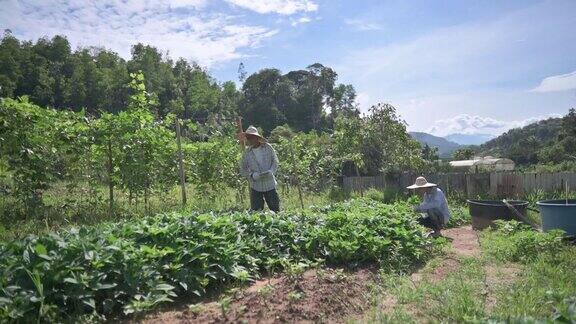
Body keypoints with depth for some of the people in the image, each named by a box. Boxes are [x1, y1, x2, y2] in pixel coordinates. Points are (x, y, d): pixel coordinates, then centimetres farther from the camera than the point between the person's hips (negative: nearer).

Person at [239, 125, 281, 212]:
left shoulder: (268, 147, -3)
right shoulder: (247, 153, -2)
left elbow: (275, 161, 6)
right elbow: (242, 170, 3)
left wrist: (271, 171, -13)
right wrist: (252, 175, -15)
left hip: (270, 185, 0)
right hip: (255, 186, 0)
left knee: (275, 209, 8)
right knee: (256, 211, 2)